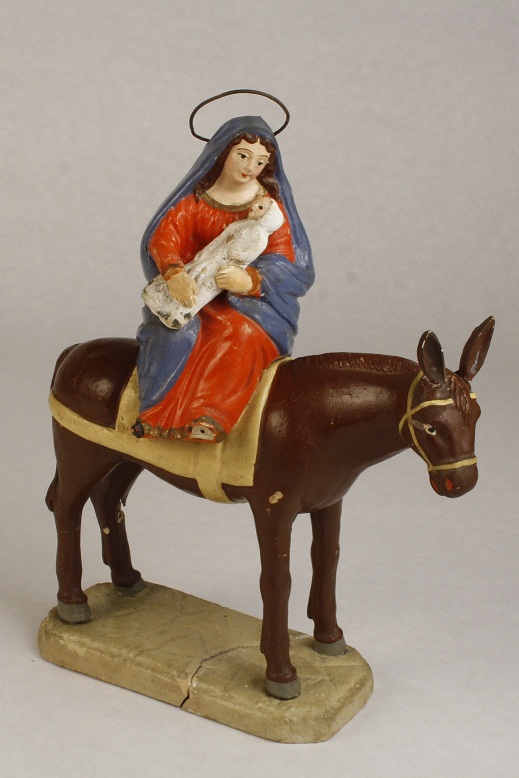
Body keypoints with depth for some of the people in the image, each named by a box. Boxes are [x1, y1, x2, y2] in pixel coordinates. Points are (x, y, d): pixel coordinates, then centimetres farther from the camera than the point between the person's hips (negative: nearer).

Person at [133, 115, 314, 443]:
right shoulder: (195, 197, 7)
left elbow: (282, 262, -8)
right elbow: (164, 235, -7)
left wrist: (251, 280, -30)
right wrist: (174, 273, -30)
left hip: (252, 297, -1)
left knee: (242, 332, -33)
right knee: (180, 333, -29)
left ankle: (210, 417, -40)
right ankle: (160, 415, -27)